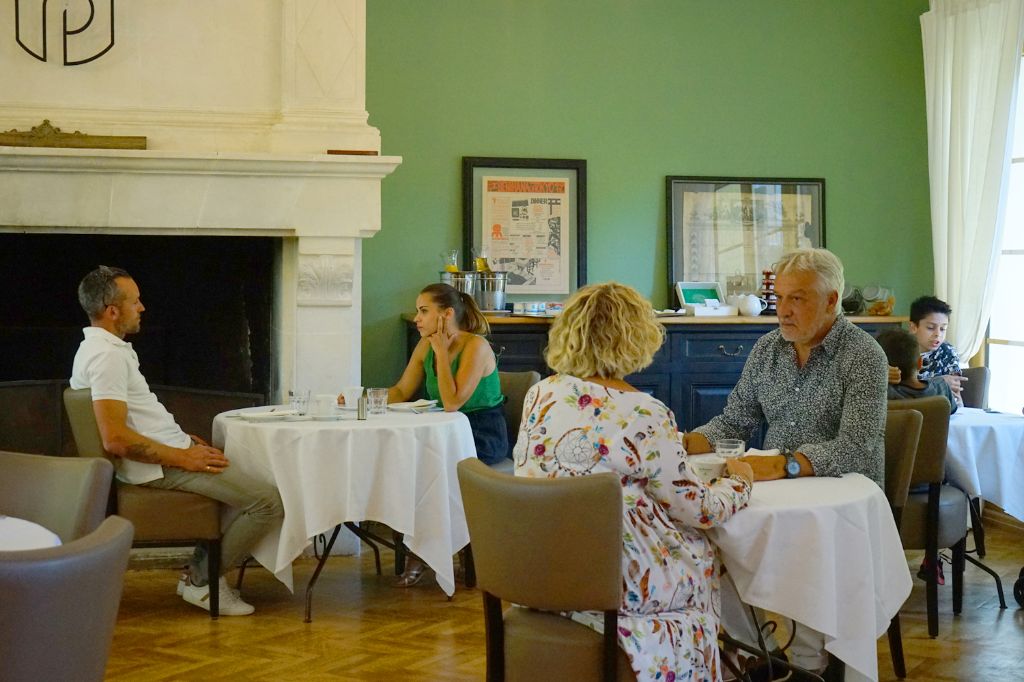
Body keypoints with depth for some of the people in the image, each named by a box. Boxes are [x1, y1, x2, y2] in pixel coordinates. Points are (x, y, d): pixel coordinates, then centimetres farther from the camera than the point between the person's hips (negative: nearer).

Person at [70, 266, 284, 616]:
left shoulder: (104, 348, 14)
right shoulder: (108, 355, -19)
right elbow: (116, 439, -27)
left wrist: (183, 440, 12)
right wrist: (183, 457, -19)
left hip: (165, 452, 11)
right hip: (159, 467, -11)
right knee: (269, 501, -16)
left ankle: (202, 566, 17)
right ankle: (201, 581, -2)